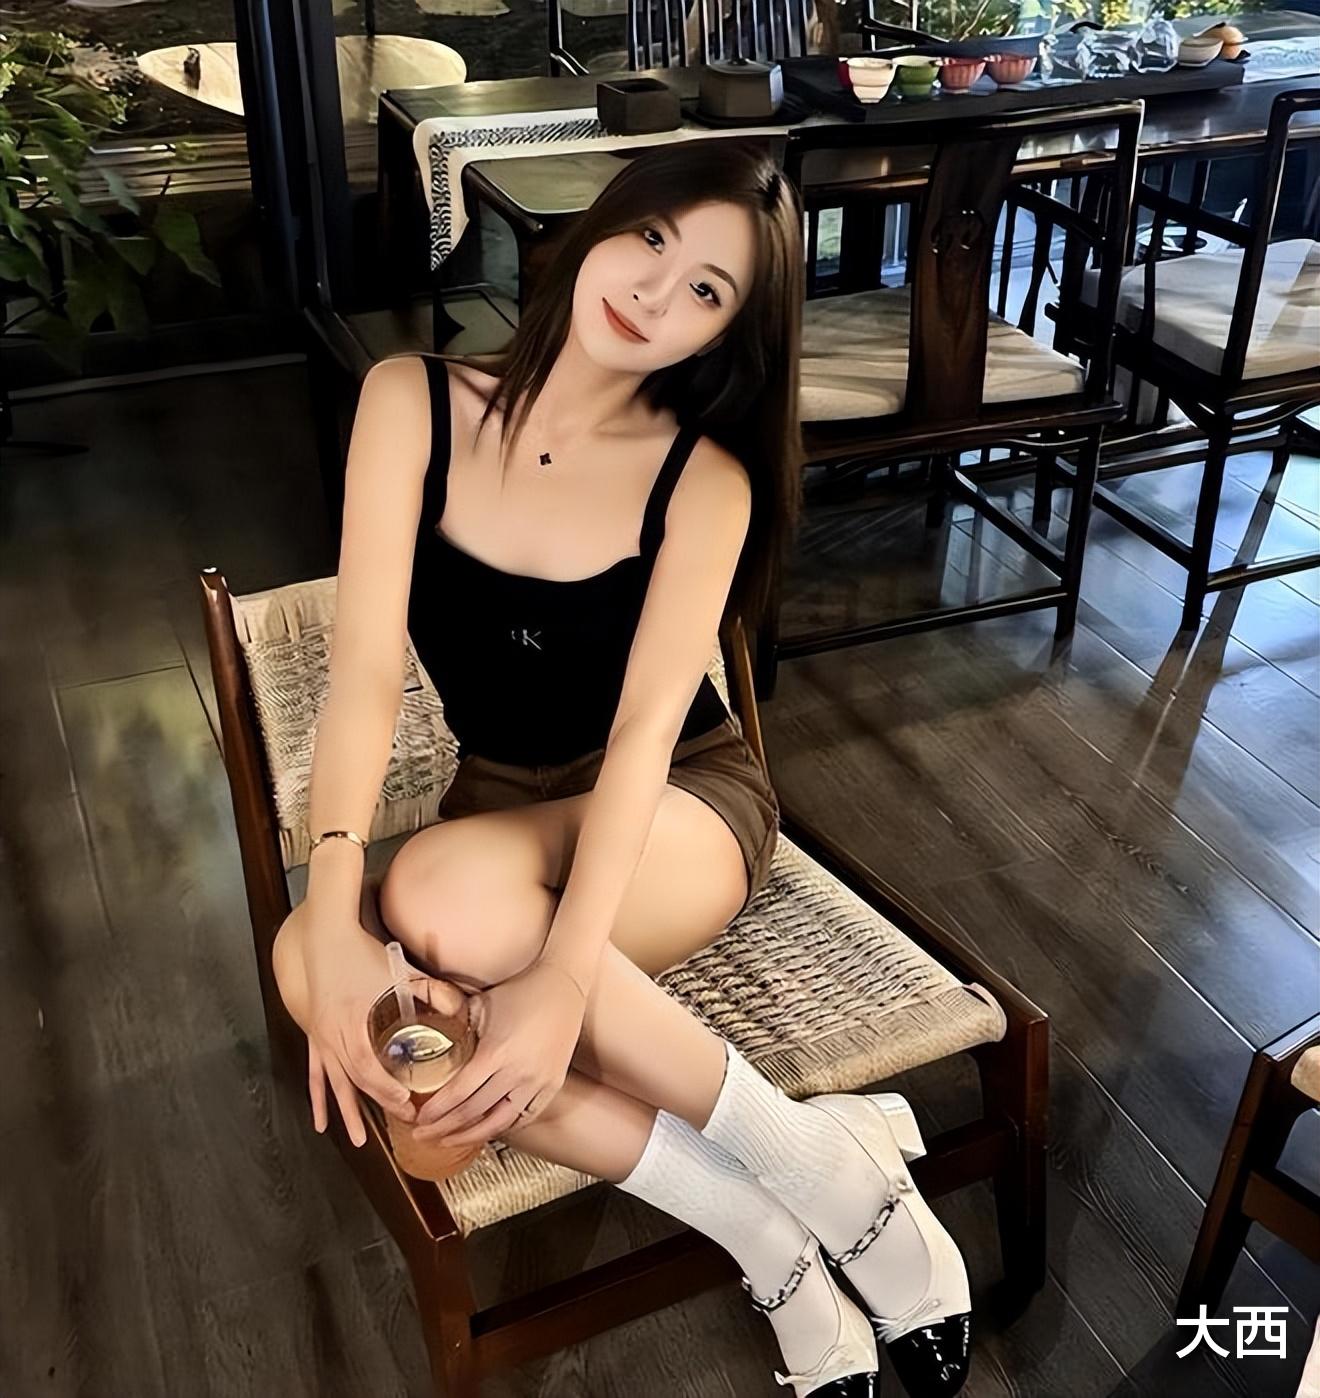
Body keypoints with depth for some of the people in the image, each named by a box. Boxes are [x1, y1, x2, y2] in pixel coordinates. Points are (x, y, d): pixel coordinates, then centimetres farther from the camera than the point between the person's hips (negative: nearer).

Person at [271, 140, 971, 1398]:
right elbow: (365, 669, -18)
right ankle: (759, 1230, -24)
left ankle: (815, 1162, -18)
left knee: (447, 904, -36)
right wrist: (333, 916, -31)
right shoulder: (411, 402, -9)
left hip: (680, 810, -3)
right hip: (500, 805, 3)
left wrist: (562, 981, -38)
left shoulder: (703, 479, -14)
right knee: (306, 966, -30)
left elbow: (644, 731, -24)